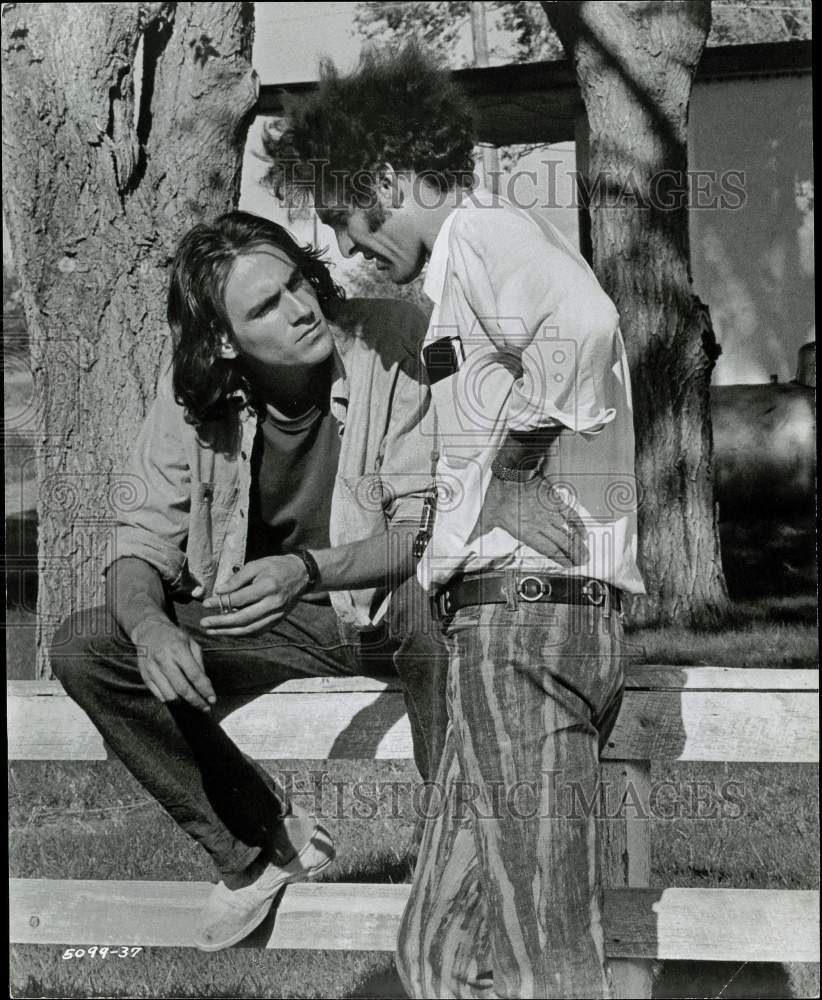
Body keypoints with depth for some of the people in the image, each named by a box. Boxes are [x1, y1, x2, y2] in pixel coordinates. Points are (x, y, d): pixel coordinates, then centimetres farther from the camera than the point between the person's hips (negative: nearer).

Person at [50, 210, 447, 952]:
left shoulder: (394, 342, -19)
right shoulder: (195, 392, -8)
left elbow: (430, 526, -22)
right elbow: (146, 535, -6)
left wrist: (309, 569, -40)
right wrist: (147, 622, -30)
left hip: (392, 607, -4)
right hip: (268, 622, 5)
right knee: (83, 648, -12)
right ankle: (262, 843, 0)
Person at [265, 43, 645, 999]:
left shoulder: (481, 232, -6)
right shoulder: (490, 251, 25)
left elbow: (581, 321, -30)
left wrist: (519, 448, -14)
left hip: (523, 609, -10)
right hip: (525, 621, 10)